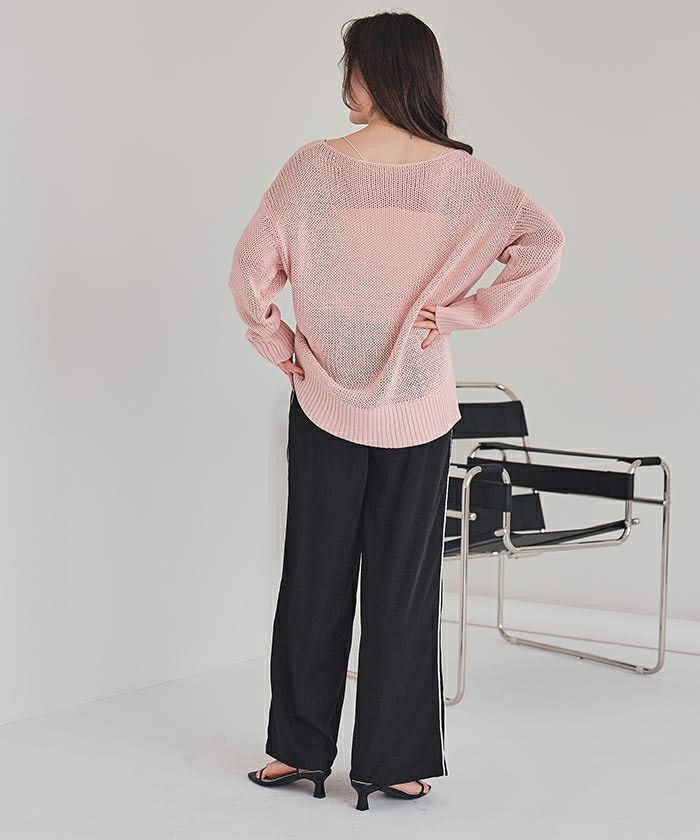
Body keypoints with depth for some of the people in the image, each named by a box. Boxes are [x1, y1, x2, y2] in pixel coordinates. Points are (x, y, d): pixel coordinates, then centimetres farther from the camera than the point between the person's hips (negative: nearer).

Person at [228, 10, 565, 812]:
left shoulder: (314, 166, -9)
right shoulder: (463, 176, -7)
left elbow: (251, 265, -9)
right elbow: (544, 243, -14)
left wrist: (278, 345, 4)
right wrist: (465, 312, -9)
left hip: (325, 406, 0)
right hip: (417, 412, 0)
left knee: (315, 579, 11)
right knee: (404, 586, 8)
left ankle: (300, 749, 20)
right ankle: (395, 763, 14)